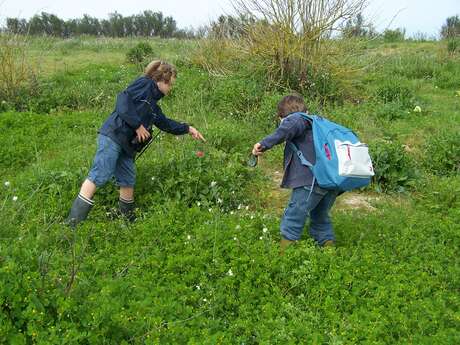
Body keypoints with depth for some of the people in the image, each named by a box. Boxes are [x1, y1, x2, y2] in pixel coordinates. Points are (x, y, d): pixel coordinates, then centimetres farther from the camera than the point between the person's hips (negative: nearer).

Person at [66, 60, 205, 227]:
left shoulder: (153, 104, 25)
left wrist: (188, 129, 40)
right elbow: (123, 99, -14)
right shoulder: (145, 83, -1)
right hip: (112, 137, -9)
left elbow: (165, 123, 37)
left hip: (127, 145, 10)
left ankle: (129, 220, 23)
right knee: (99, 177, -15)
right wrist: (137, 125, -14)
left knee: (128, 182, 10)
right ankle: (72, 224, -15)